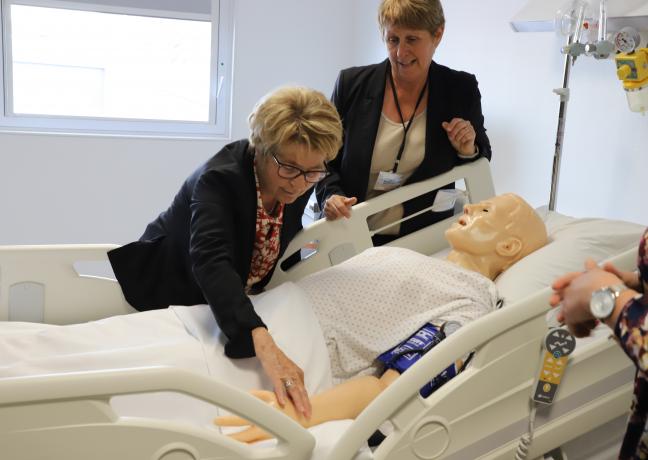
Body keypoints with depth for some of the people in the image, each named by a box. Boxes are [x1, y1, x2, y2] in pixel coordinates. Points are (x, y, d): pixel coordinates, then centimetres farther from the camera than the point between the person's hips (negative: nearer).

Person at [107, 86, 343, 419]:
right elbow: (210, 262, -54)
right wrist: (263, 344, -66)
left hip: (237, 303, 5)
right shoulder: (219, 179, -36)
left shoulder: (298, 183, -16)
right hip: (169, 298, -5)